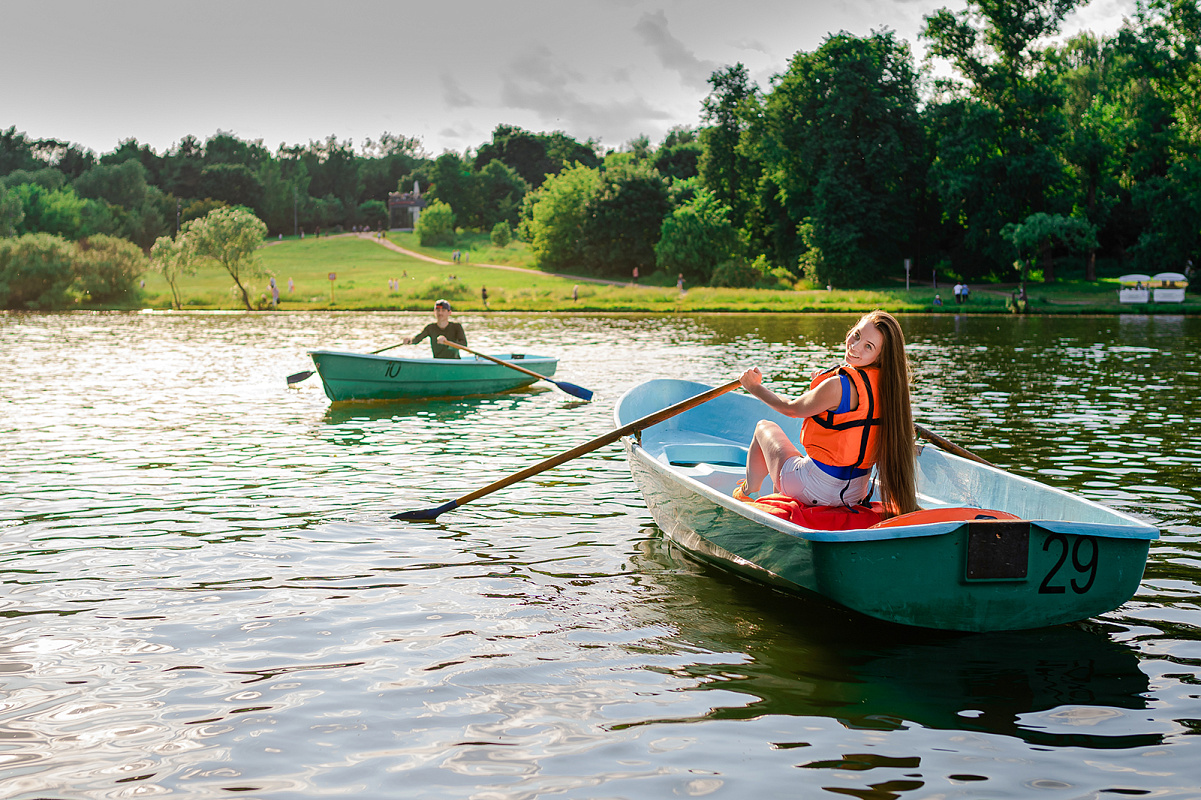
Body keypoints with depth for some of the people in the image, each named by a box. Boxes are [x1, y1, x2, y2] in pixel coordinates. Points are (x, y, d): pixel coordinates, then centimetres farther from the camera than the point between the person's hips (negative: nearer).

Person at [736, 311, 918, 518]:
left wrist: (755, 387, 7)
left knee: (764, 426, 23)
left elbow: (791, 409, -8)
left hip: (816, 491, -6)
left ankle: (747, 492, 43)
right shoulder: (887, 383, -8)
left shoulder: (837, 386, -29)